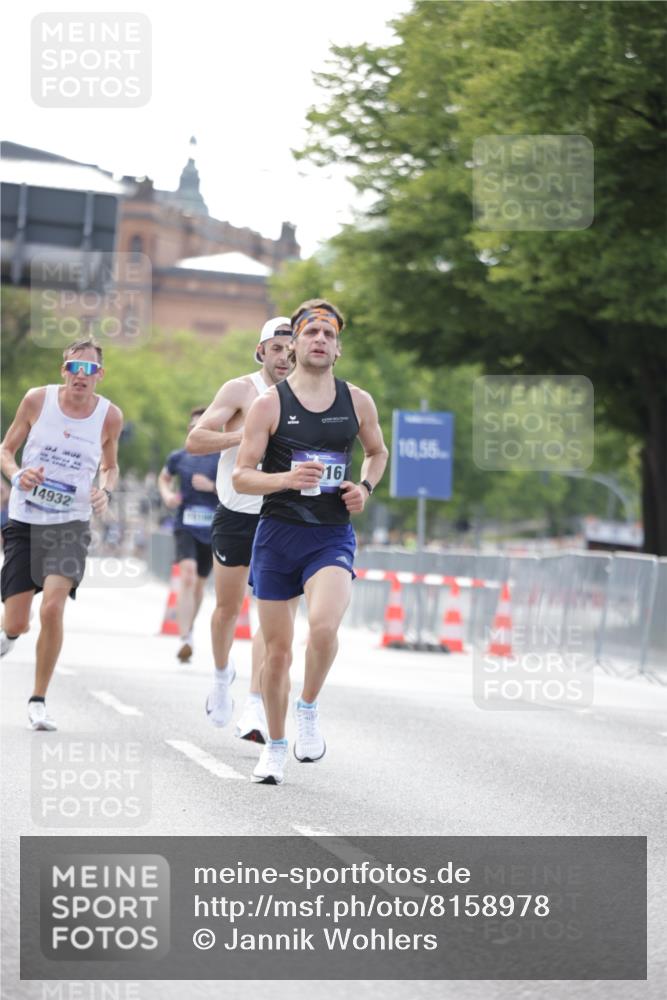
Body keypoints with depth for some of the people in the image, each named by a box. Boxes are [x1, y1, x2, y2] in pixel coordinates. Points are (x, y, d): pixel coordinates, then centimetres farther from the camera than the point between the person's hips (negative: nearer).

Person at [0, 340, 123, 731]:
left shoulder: (110, 416, -2)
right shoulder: (37, 399, -5)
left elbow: (111, 466, 16)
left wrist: (106, 491, -6)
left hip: (70, 524, 0)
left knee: (53, 607, -20)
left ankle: (39, 700, -4)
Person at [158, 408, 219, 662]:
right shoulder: (178, 457, 5)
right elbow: (164, 478, 25)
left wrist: (212, 487, -16)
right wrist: (167, 495, 4)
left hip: (212, 530, 1)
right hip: (185, 527, -1)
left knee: (199, 583, 13)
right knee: (187, 574, -22)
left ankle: (189, 630, 38)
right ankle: (185, 640, -28)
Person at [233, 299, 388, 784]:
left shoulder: (357, 401, 5)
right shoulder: (270, 404, -2)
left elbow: (377, 451, 24)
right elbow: (241, 476, -3)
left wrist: (366, 488, 5)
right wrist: (286, 479, -21)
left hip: (333, 537, 0)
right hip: (277, 534, 0)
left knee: (324, 625, -27)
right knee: (277, 648, 6)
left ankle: (309, 708, 0)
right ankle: (276, 745, 25)